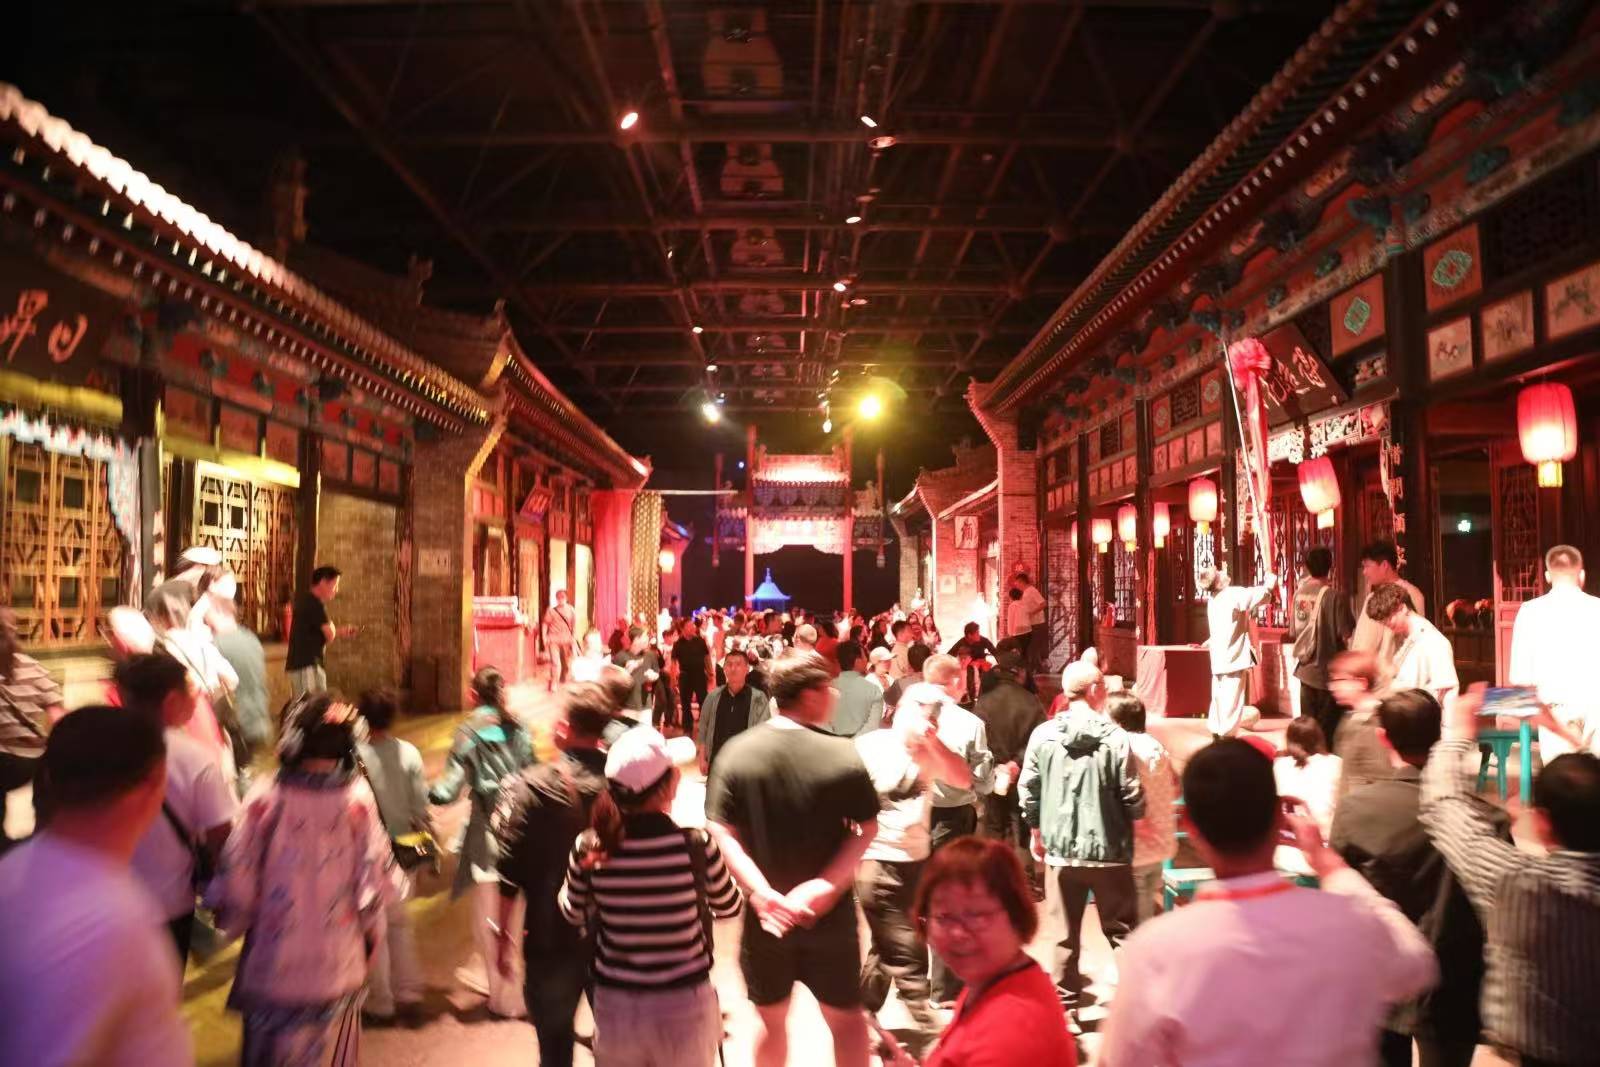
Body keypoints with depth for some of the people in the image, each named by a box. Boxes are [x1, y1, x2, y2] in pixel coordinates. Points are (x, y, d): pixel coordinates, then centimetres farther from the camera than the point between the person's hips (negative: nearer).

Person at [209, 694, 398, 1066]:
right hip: (338, 964, 1)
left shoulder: (265, 796, -14)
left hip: (274, 961, -1)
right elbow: (375, 878, -9)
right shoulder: (358, 797, -12)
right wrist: (370, 931, 9)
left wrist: (232, 921, 12)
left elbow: (237, 878, -9)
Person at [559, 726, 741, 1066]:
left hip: (614, 1007, 2)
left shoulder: (588, 848, -14)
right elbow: (728, 907, 0)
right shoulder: (696, 845, -20)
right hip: (683, 1007, -1)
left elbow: (573, 913, 5)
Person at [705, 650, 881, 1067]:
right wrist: (827, 885, -16)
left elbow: (721, 833, -12)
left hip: (766, 913, 2)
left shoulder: (737, 752, -9)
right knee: (847, 1017, 18)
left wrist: (762, 892, -17)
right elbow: (867, 829, -14)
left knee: (772, 1019, 21)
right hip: (830, 913, -2)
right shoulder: (842, 754, -15)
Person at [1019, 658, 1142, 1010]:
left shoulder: (1043, 735, -6)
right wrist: (1136, 814, 12)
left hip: (1061, 851, 3)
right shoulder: (1114, 738, -14)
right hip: (1109, 850, -2)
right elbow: (1133, 799, -11)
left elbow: (1027, 790, -1)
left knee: (1067, 933, 15)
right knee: (1122, 931, 12)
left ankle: (1064, 1002, 23)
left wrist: (1036, 832, 15)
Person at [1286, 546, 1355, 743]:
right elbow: (1346, 635, -15)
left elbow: (1292, 634, 6)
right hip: (1328, 671, -5)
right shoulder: (1333, 597, -16)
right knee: (1326, 728, 3)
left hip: (1305, 670, 5)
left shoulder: (1298, 594, 1)